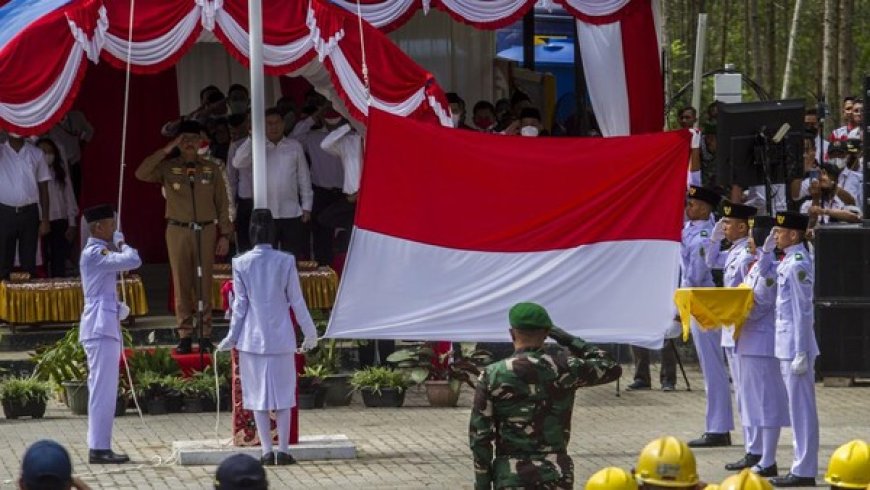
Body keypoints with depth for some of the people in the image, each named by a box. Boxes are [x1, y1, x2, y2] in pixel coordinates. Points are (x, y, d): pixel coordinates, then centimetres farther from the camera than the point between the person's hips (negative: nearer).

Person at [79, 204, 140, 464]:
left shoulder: (100, 252, 20)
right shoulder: (94, 253, -13)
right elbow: (133, 261, -23)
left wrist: (118, 307, 12)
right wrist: (122, 245, -3)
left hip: (106, 328, 11)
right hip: (100, 328, -11)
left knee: (103, 390, 10)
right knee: (102, 389, -11)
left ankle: (100, 447, 11)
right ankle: (99, 448, -11)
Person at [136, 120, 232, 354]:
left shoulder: (211, 169, 7)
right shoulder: (168, 168, 5)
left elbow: (222, 203, 8)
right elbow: (141, 174, -11)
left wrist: (224, 235, 2)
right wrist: (166, 150, -9)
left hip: (206, 231, 0)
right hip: (178, 231, 0)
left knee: (204, 283, -1)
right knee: (182, 283, -1)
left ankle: (205, 335, 3)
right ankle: (185, 335, 2)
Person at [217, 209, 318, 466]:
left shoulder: (241, 264, -6)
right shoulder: (285, 261, -6)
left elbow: (240, 305, -3)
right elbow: (297, 301, -1)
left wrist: (232, 337, 7)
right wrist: (310, 333, 10)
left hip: (252, 338, 0)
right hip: (281, 337, 0)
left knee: (258, 394, 6)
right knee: (283, 392, 8)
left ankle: (267, 451, 2)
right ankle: (283, 450, 5)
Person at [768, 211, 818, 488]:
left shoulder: (798, 264, -15)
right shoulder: (787, 262, 13)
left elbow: (804, 311, -17)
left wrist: (801, 354, -18)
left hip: (795, 346, -10)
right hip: (787, 346, 10)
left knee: (801, 408, -5)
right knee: (799, 409, 13)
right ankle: (802, 467, 18)